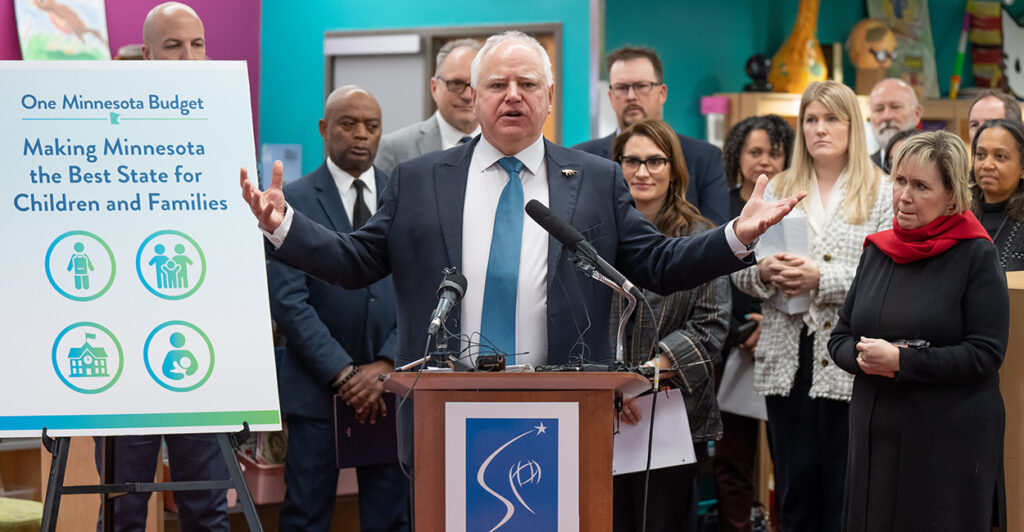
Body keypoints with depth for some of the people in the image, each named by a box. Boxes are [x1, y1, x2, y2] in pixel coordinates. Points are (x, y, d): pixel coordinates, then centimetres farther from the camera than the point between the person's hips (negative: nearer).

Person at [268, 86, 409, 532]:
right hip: (316, 388, -3)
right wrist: (344, 374, -13)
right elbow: (288, 301, -7)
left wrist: (386, 365, -8)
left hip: (390, 385, 3)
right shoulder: (294, 201, 0)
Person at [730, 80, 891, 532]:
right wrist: (764, 272, -9)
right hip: (787, 359, 4)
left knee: (845, 491, -1)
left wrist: (821, 279, -17)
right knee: (795, 483, 7)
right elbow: (738, 268, 12)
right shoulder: (777, 190, 15)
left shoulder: (881, 194, 2)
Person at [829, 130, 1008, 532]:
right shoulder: (877, 251, 10)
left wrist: (901, 361, -17)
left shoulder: (976, 256, -6)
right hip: (876, 437, 5)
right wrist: (863, 356, -9)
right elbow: (840, 338, 14)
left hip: (950, 447, -5)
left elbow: (985, 354, -13)